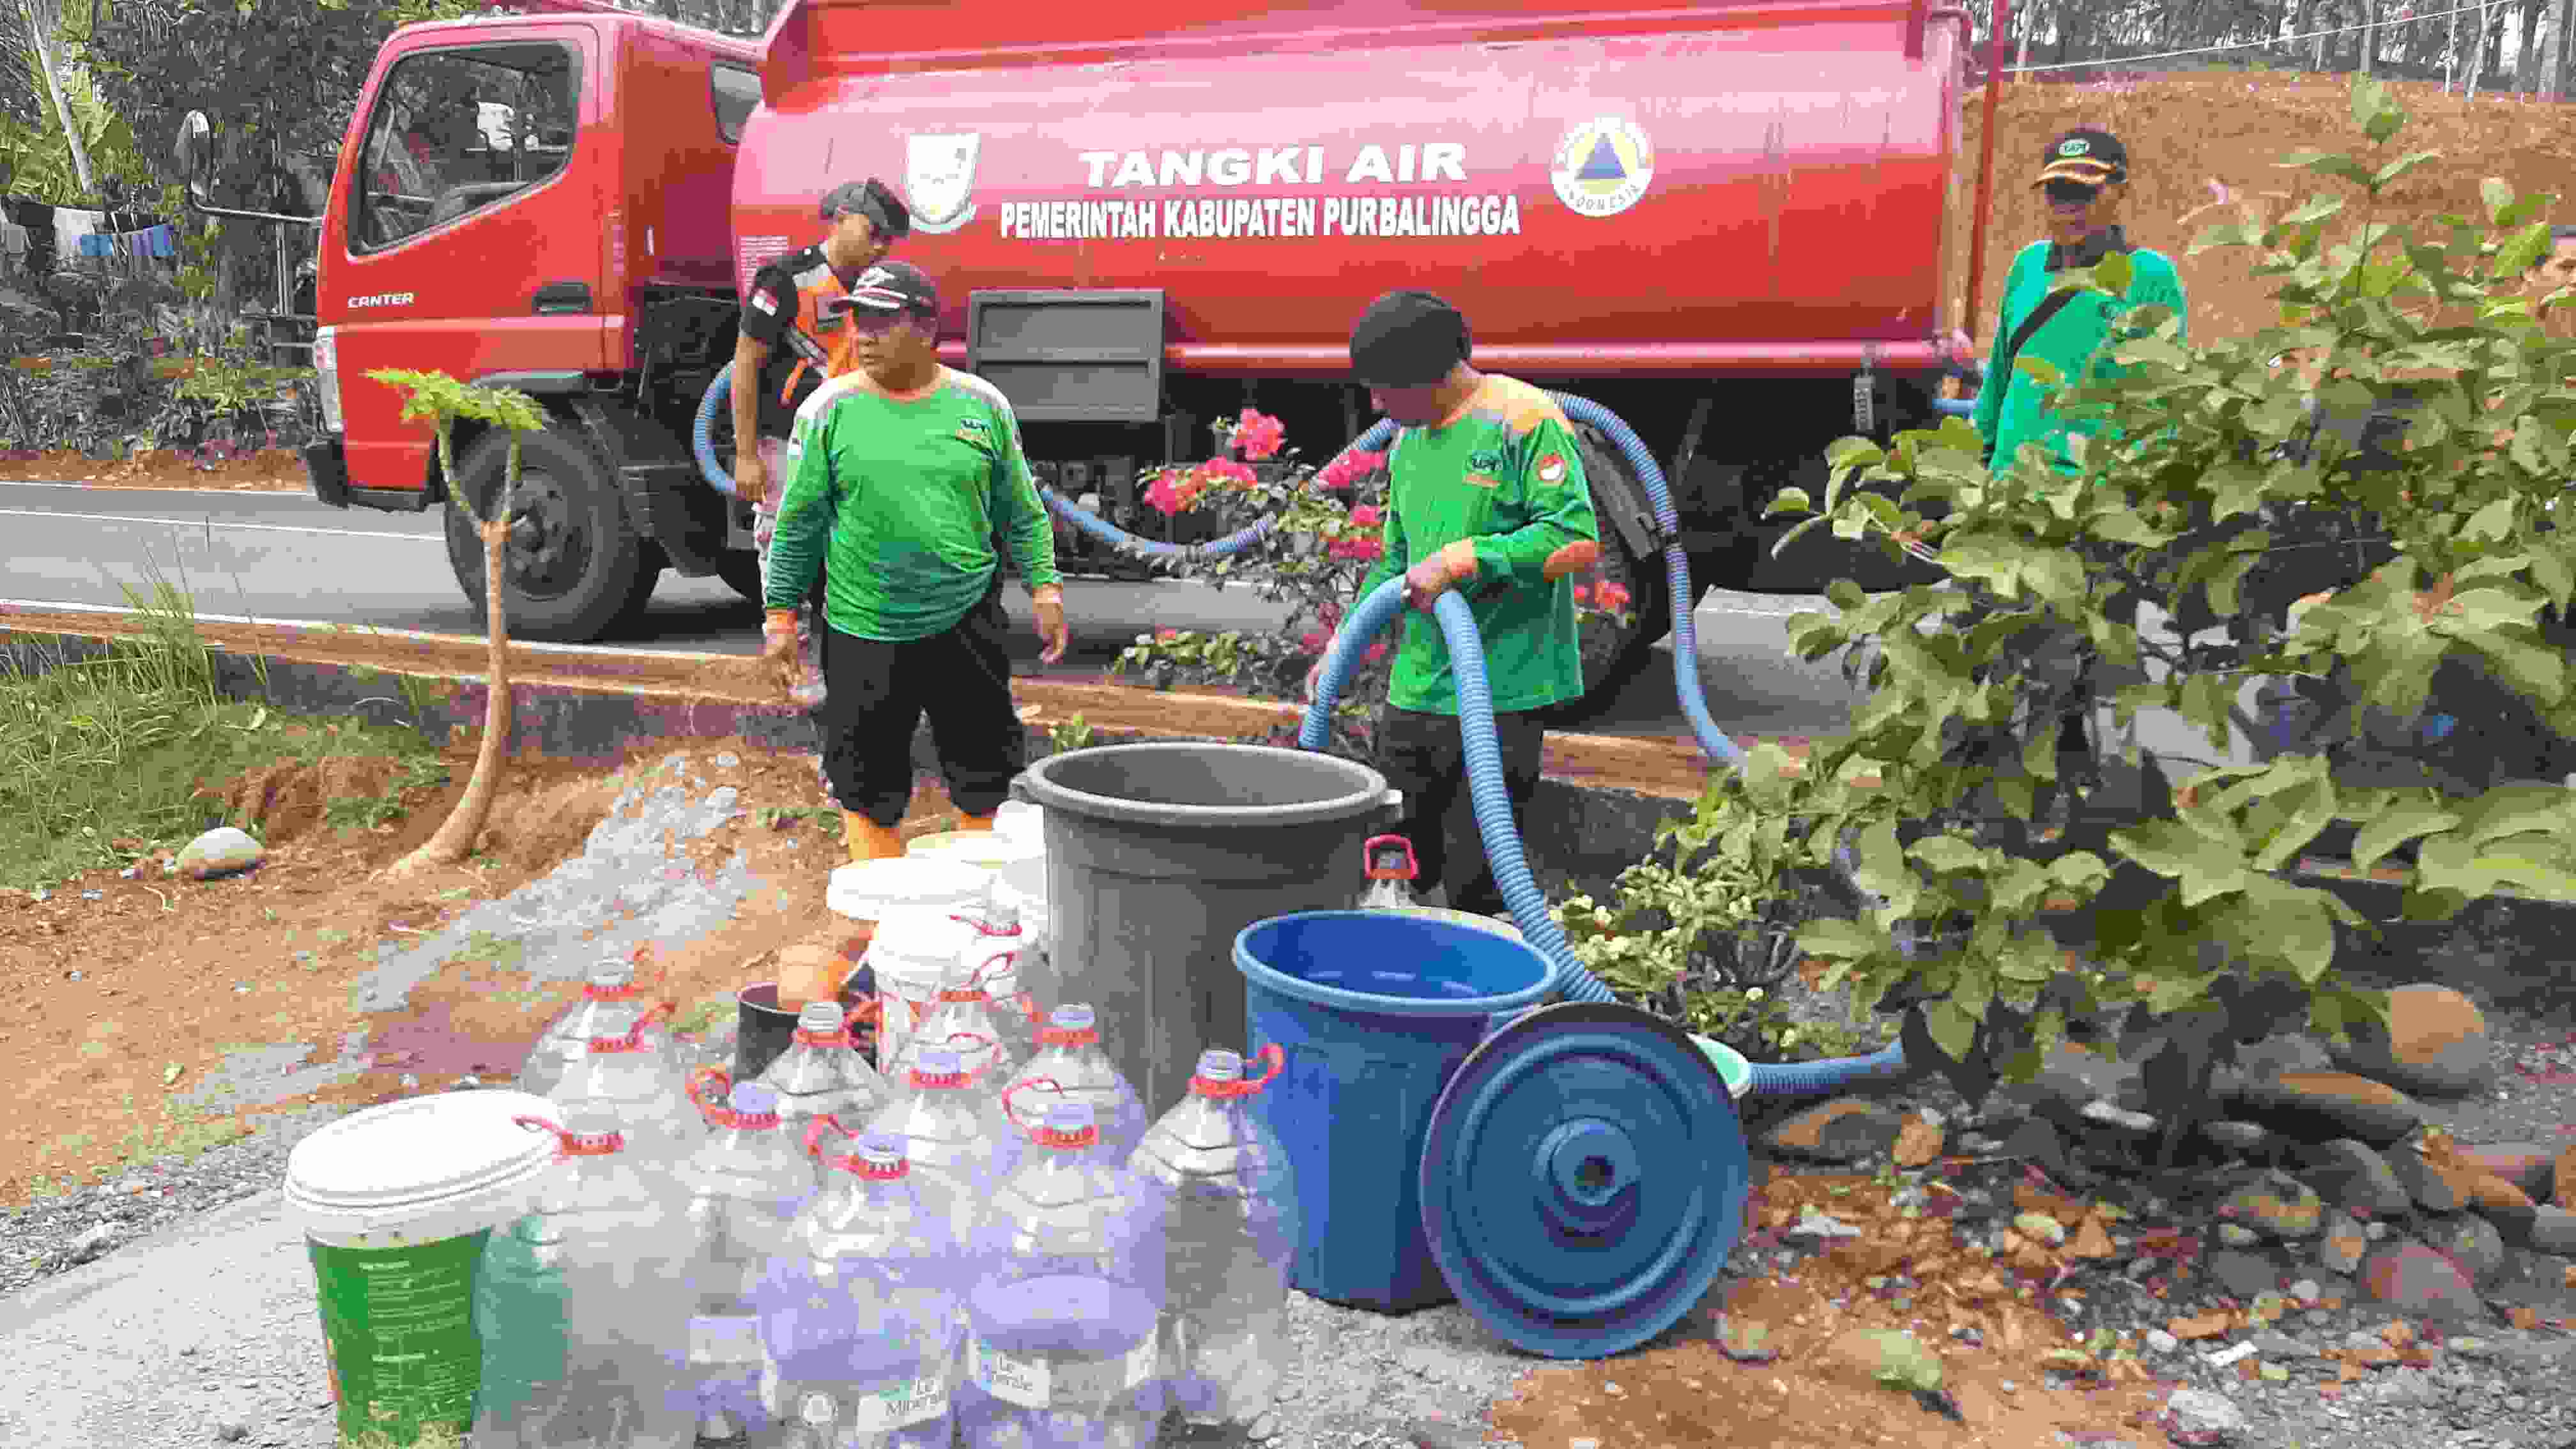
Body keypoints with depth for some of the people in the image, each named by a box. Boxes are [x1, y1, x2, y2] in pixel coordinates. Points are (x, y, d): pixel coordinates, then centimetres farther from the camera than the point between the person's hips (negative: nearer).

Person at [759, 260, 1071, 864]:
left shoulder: (982, 404, 3)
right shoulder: (829, 409, -1)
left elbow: (1021, 511, 10)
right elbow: (798, 521, 2)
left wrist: (1045, 587, 3)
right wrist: (780, 615, 0)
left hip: (968, 623, 1)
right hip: (863, 631, -1)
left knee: (985, 777, 10)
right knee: (868, 789, 6)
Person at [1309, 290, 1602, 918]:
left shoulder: (1523, 419, -10)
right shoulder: (1406, 444, 15)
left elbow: (1578, 540, -18)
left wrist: (1461, 560, -21)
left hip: (1503, 689, -8)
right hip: (1415, 688, 8)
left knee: (1478, 887, -2)